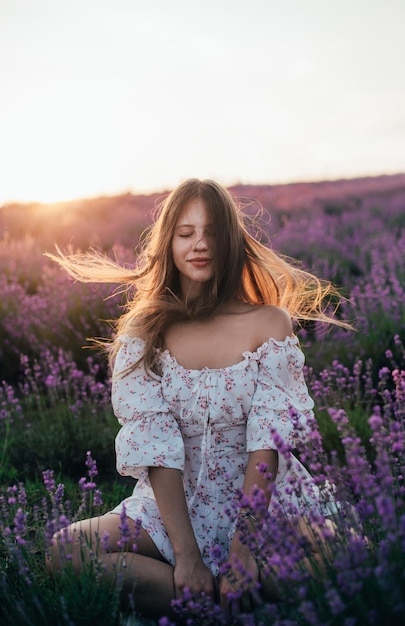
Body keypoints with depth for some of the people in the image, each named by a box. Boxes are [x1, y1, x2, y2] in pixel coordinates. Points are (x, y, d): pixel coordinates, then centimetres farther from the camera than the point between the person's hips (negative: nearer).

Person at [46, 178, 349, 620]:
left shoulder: (269, 323, -2)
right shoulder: (143, 333, 1)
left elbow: (267, 441, -10)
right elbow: (154, 446, -9)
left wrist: (244, 545, -21)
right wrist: (187, 556, -18)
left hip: (261, 506, -1)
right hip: (171, 509, 2)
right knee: (62, 553, -22)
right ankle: (223, 600, -17)